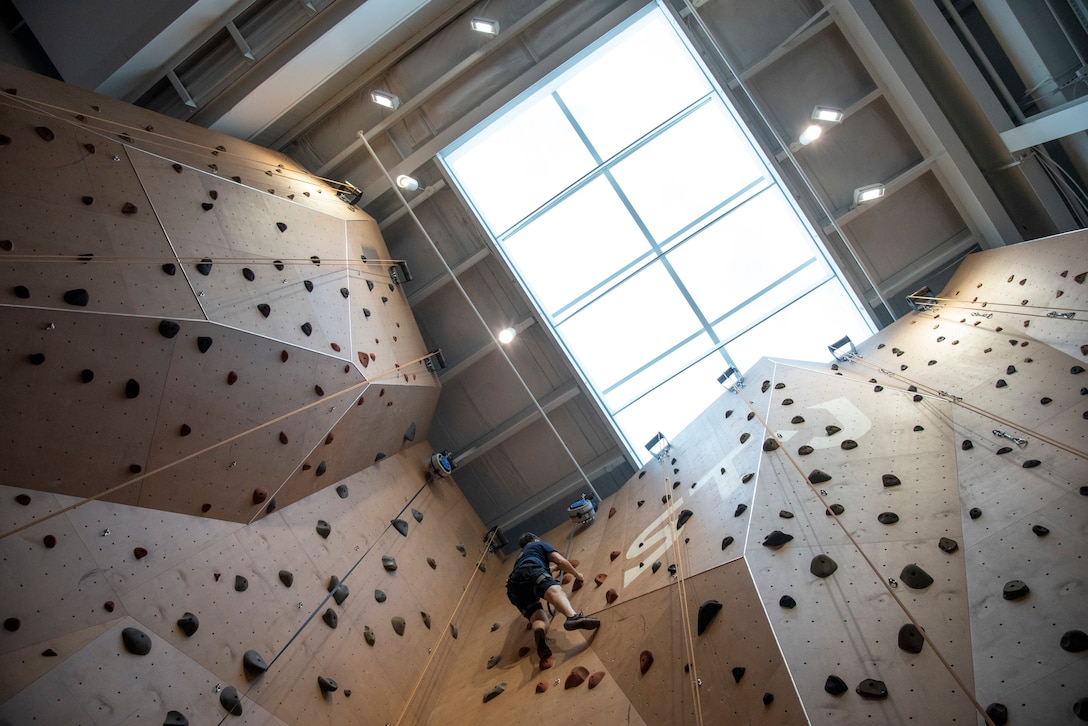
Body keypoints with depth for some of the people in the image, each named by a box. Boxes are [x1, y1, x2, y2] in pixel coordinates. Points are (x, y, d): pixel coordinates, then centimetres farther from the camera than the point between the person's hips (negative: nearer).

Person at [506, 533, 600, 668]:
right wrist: (576, 574, 35)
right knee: (554, 590, -32)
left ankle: (540, 632, -50)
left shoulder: (521, 556, 49)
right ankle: (573, 616, -67)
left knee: (538, 617, -9)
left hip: (514, 587, 6)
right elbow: (560, 561, 19)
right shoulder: (541, 544, 32)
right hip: (530, 571, -5)